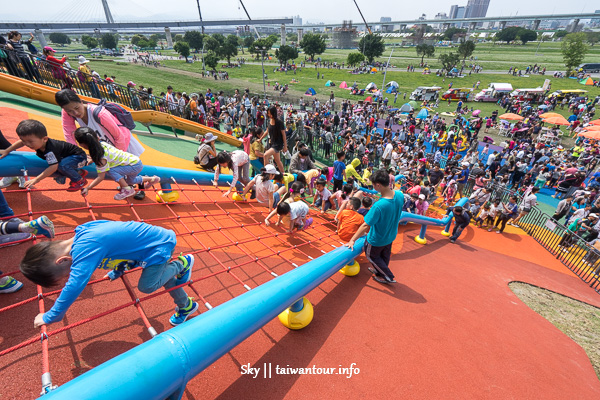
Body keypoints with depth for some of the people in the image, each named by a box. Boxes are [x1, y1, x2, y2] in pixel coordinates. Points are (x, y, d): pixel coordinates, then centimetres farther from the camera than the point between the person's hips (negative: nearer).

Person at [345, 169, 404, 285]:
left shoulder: (378, 206, -41)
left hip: (377, 239, -7)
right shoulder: (400, 195, -20)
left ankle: (388, 276, 35)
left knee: (371, 255, 23)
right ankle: (380, 271, 57)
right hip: (391, 235, 7)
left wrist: (352, 240, -22)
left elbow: (366, 226, -32)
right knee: (385, 255, 31)